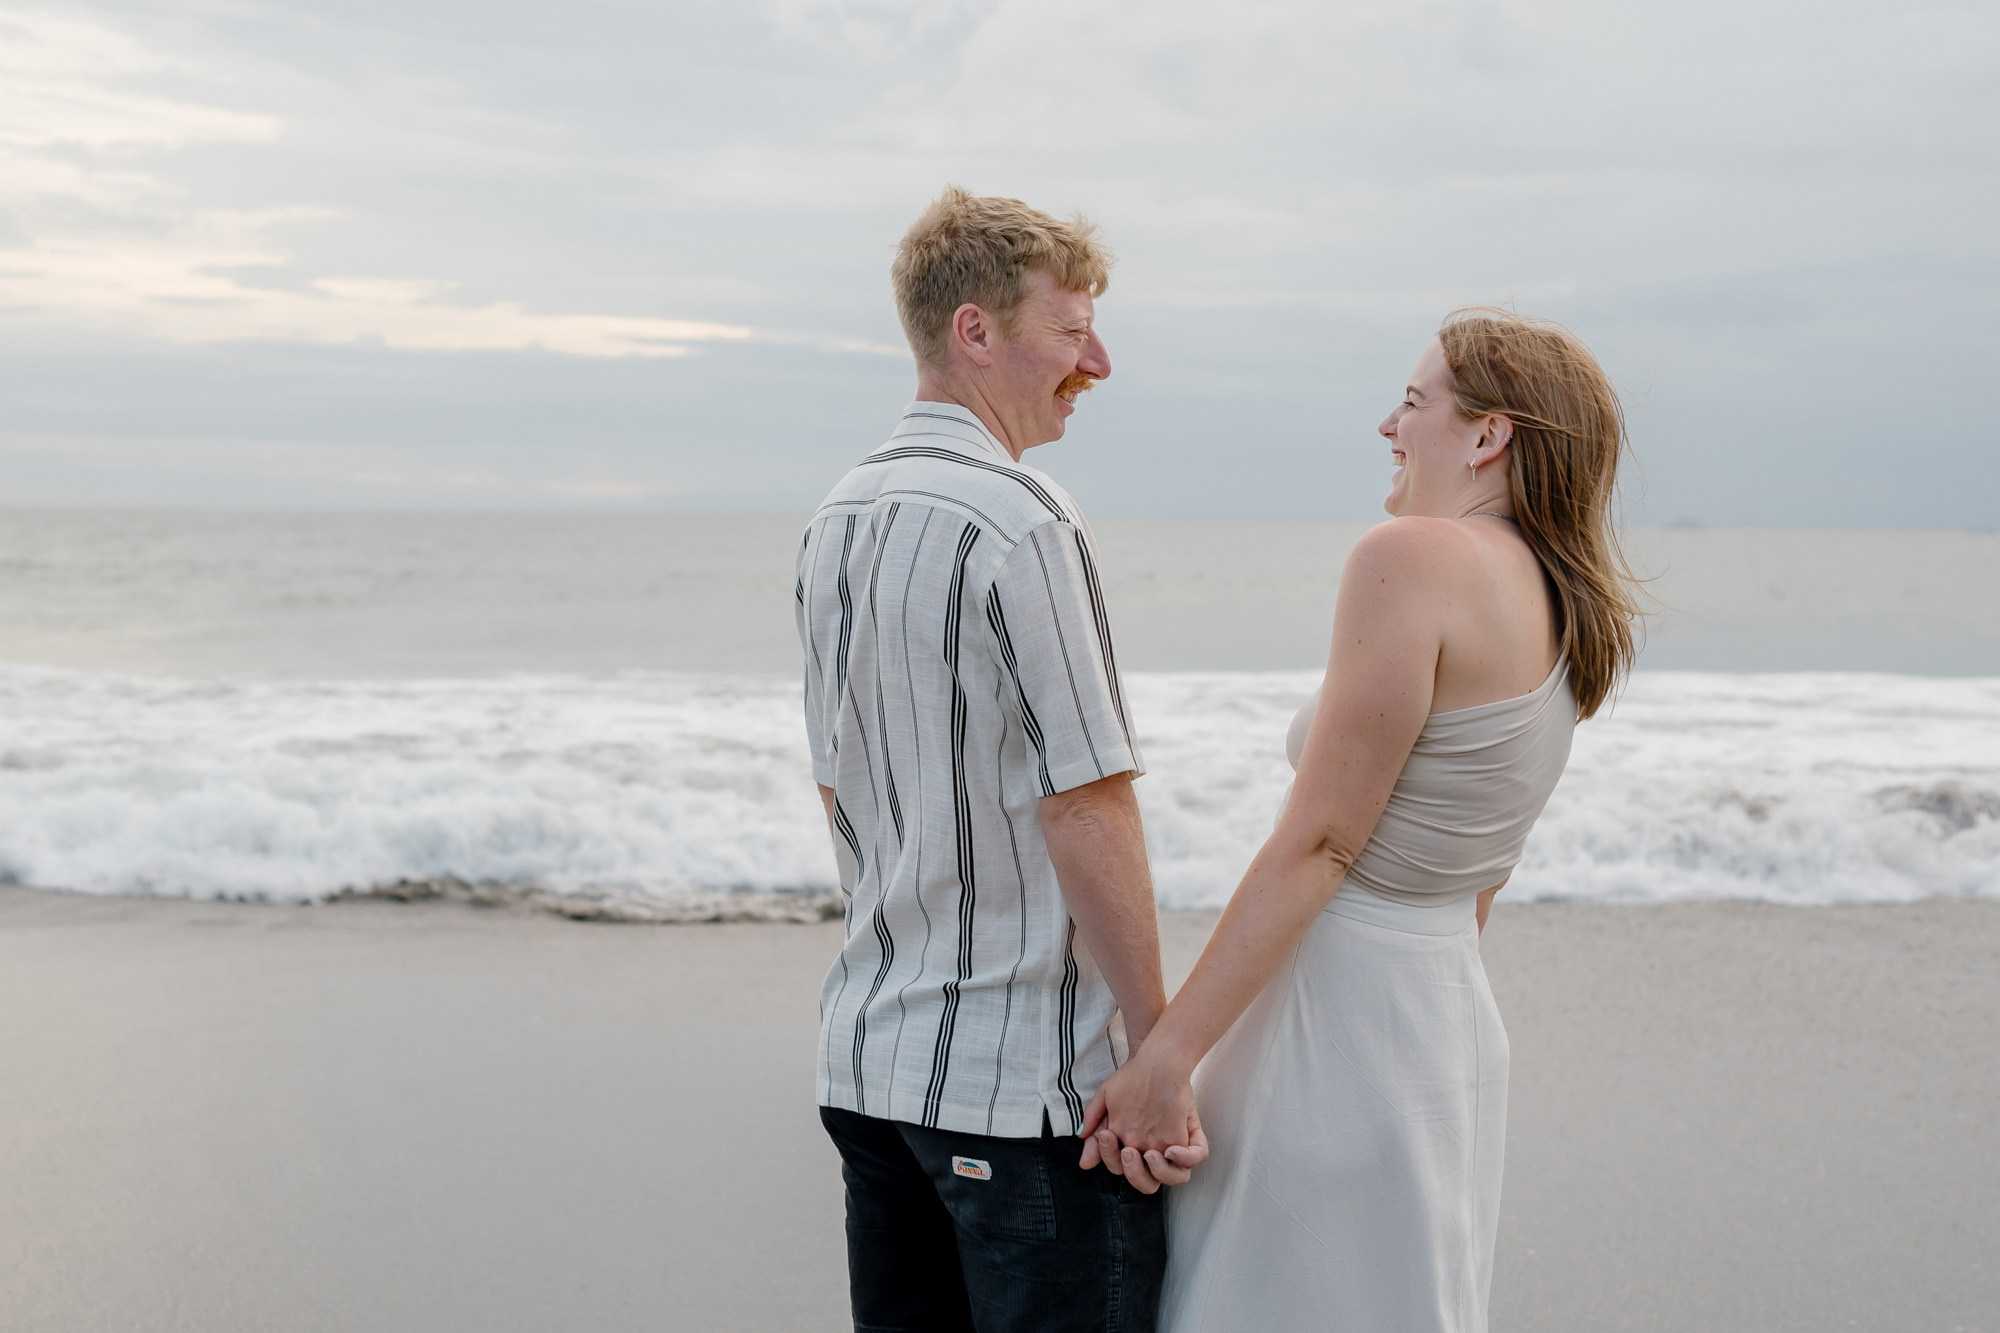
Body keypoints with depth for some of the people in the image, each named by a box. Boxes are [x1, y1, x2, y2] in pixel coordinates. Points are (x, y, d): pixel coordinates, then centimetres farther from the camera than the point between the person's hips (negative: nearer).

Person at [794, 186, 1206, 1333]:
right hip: (1031, 1078, -8)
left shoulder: (836, 523, 10)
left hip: (869, 1057, 8)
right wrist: (1157, 1050, -12)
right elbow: (1085, 811, -18)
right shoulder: (1024, 525, -16)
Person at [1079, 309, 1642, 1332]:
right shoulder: (1567, 610, 10)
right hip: (1451, 1014, 9)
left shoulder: (1413, 558, -16)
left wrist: (1167, 1054, -18)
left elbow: (1317, 844, -20)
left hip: (1338, 1020, -9)